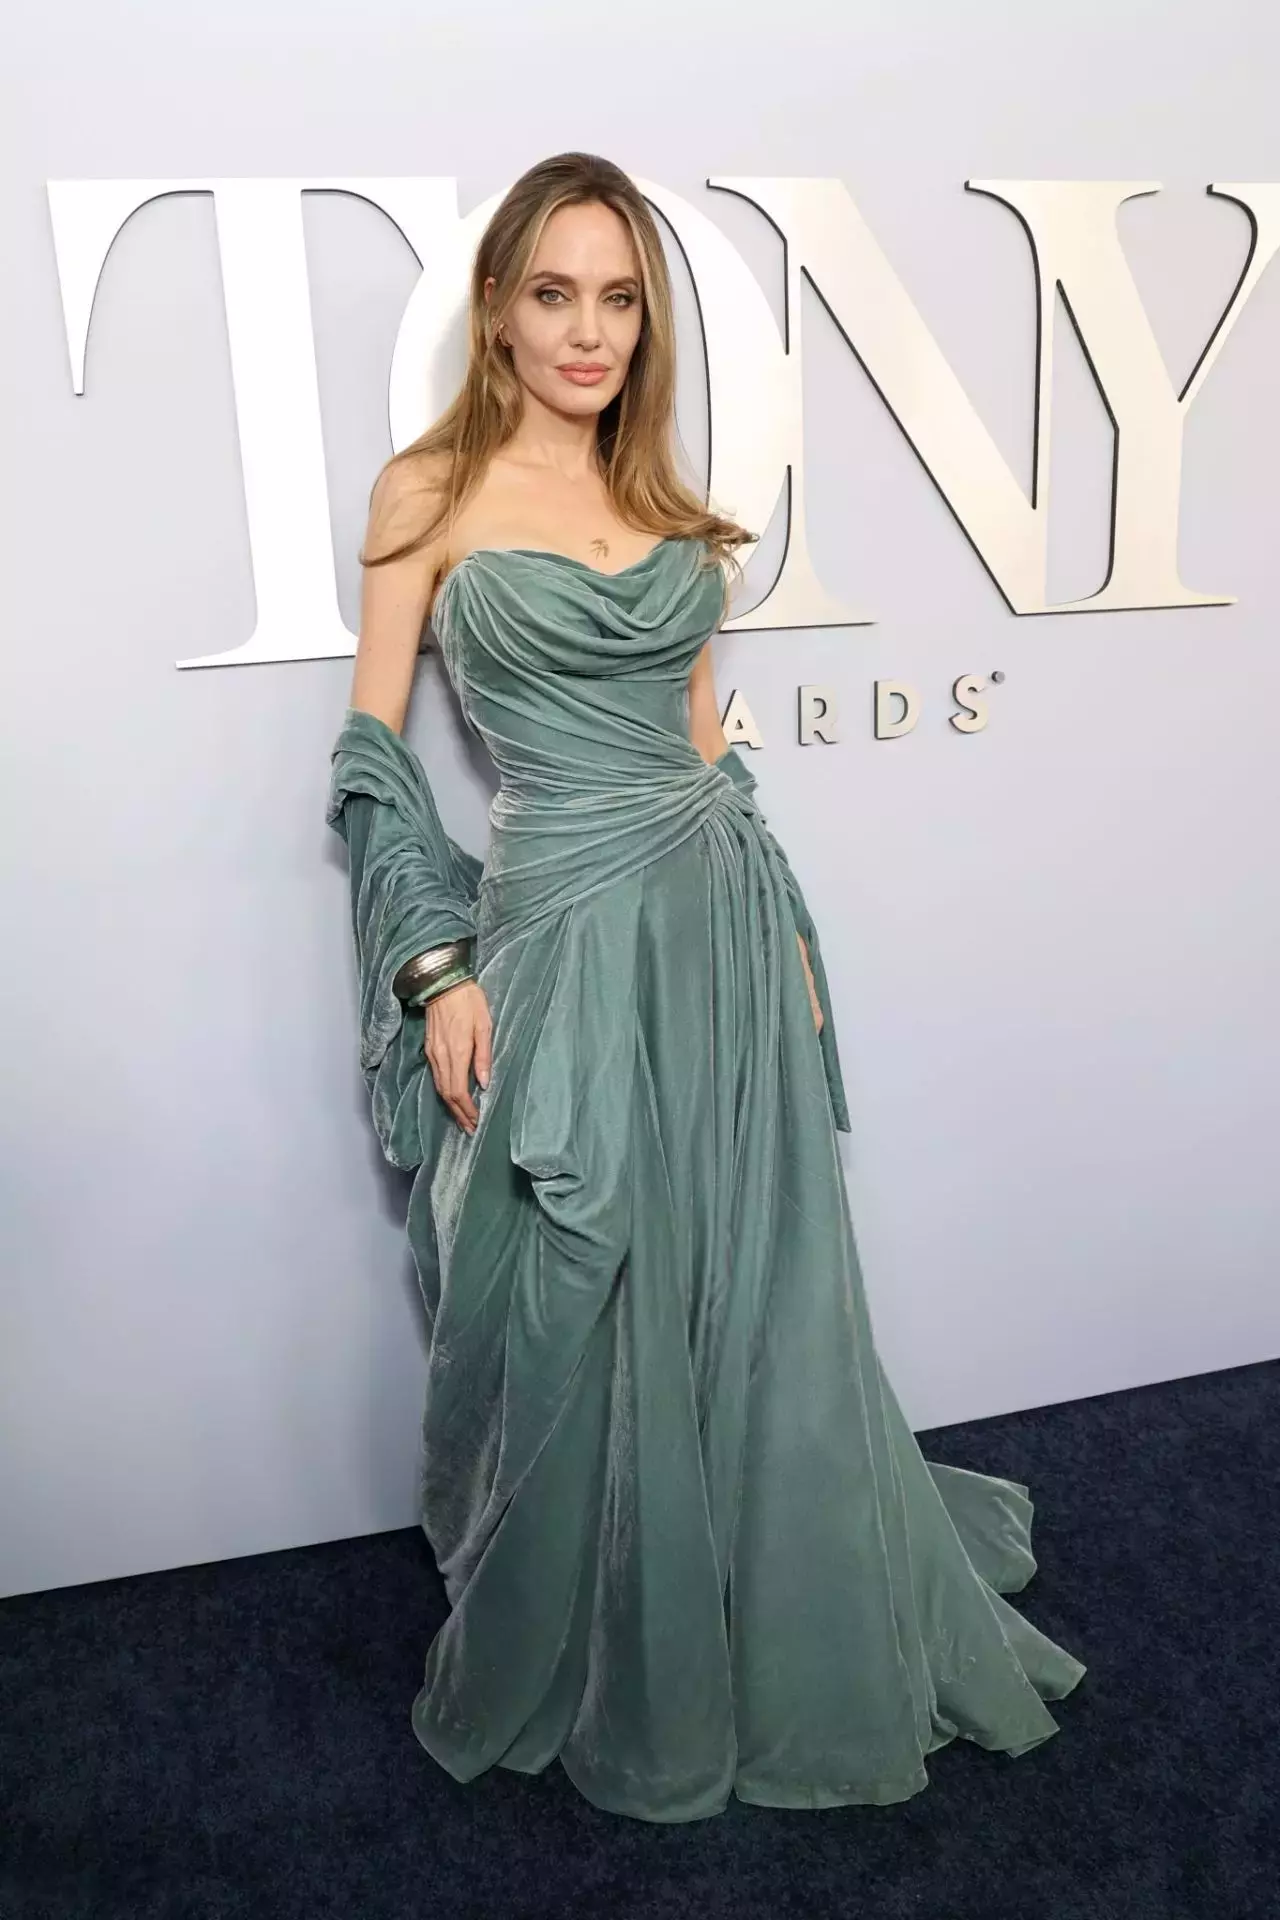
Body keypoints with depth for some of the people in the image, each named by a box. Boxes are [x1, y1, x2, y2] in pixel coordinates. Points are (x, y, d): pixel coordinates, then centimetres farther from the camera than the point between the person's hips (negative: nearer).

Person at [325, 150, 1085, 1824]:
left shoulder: (669, 506, 12)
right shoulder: (430, 492, -1)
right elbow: (373, 756, -3)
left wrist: (781, 929, 13)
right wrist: (436, 969, -10)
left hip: (722, 923, 5)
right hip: (562, 938, -4)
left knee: (754, 1306, 14)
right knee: (572, 1329, 7)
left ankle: (768, 1642, 42)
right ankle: (565, 1671, 36)